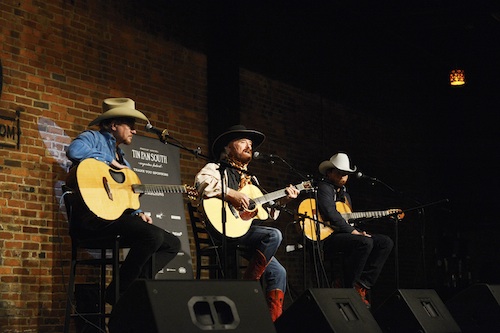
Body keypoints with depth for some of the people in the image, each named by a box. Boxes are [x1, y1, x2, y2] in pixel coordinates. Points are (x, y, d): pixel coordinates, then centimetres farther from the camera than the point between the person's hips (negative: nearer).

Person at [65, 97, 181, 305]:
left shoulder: (121, 158, 28)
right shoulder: (93, 138, 3)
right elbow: (74, 150, -22)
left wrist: (138, 214, 8)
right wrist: (110, 161, -11)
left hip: (117, 215, 9)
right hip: (92, 216, -9)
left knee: (172, 244, 4)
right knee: (153, 235, -29)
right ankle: (118, 292, -18)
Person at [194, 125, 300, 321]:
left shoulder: (250, 179, 27)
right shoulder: (217, 169, 3)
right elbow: (201, 182, -22)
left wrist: (281, 200, 11)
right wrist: (232, 194, -27)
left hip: (247, 229, 8)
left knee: (277, 272, 2)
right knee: (274, 235, -26)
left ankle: (274, 319, 3)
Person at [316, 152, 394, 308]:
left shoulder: (344, 194, 28)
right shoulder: (324, 187, -2)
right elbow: (330, 213, -18)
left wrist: (359, 232, 6)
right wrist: (352, 231, -20)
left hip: (345, 235, 10)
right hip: (326, 237, -10)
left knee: (386, 242, -1)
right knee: (365, 243, -33)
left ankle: (362, 284, -11)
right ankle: (347, 288, -21)